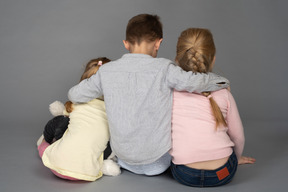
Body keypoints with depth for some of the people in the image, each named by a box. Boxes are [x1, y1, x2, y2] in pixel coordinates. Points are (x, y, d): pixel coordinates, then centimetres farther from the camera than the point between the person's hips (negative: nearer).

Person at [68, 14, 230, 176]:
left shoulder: (106, 71, -4)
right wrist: (222, 82, -4)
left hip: (122, 155, 4)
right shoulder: (163, 68, -16)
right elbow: (194, 82, -24)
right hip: (155, 159, -4)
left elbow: (75, 95, 4)